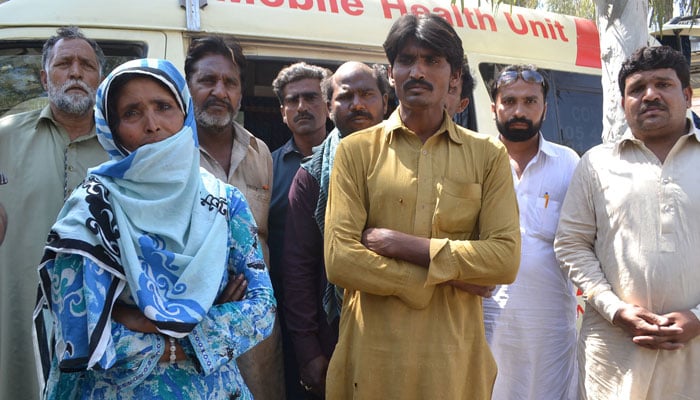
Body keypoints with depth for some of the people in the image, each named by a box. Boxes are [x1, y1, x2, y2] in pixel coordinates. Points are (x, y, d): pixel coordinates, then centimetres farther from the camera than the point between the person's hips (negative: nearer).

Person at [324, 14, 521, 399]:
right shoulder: (355, 150, 0)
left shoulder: (488, 154, 4)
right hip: (372, 355, 0)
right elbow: (339, 260, -10)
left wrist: (406, 245, -13)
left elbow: (506, 259, -5)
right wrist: (447, 278, -10)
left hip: (455, 357, 1)